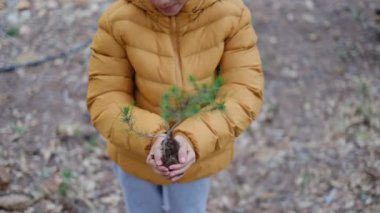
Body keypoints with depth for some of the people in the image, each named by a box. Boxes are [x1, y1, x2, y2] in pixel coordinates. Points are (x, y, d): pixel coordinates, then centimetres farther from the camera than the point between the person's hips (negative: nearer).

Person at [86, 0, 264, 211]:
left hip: (198, 153, 1)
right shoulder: (118, 20, -27)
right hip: (135, 151, 0)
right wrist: (151, 139, -39)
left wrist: (194, 140, -40)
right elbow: (105, 102, -22)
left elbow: (244, 94, -24)